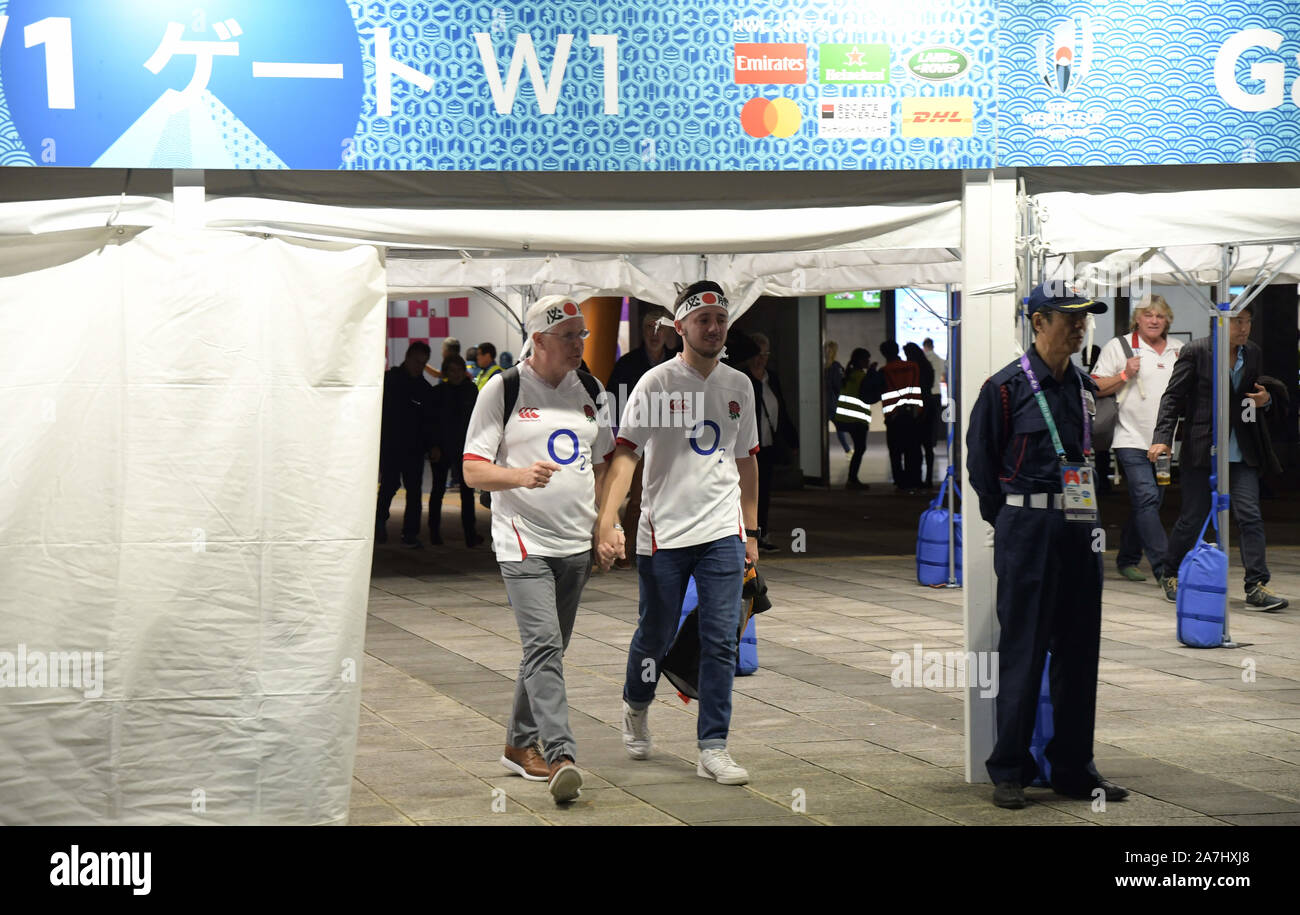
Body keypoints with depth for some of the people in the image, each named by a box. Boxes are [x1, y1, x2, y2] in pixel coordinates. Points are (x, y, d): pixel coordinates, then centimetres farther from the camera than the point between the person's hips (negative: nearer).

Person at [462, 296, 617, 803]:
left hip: (575, 543, 6)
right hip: (523, 542, -6)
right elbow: (472, 470, -6)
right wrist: (521, 475, -23)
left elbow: (603, 465, 22)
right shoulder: (503, 389, -4)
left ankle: (520, 744, 25)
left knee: (548, 650, 12)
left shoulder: (589, 391, 12)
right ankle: (561, 757, -23)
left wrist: (605, 525, 14)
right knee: (543, 647, -16)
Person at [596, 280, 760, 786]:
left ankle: (712, 748, 0)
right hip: (664, 532, -3)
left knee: (721, 640, -4)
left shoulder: (738, 385, 10)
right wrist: (608, 520, -23)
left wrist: (750, 531, 18)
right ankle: (636, 707, 37)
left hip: (723, 533, 3)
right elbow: (625, 452, -11)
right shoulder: (657, 382, -5)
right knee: (655, 635, 8)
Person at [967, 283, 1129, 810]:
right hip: (1027, 530, -6)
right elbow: (980, 464, -2)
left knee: (1079, 649, 8)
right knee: (1023, 652, -3)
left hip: (1080, 528, 6)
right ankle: (1009, 772, 5)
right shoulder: (1006, 387, -6)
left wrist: (1086, 517, 11)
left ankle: (1074, 769, 17)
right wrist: (1012, 521, 0)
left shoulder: (1085, 388, 11)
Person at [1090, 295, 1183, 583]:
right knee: (1146, 498, -15)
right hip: (1131, 438, -5)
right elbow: (1095, 388, -2)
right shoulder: (1118, 347, 0)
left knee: (1149, 502, 10)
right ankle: (1163, 566, -17)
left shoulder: (1179, 350, 13)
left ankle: (1128, 560, 23)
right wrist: (1124, 375, -15)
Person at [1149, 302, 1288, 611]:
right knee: (1193, 517, 4)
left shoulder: (1253, 354, 9)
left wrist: (1265, 400, 0)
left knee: (1250, 515, -6)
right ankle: (1171, 575, 25)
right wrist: (1162, 437, -15)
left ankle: (1256, 587, -7)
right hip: (1202, 448, -4)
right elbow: (1173, 397, -5)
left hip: (1241, 452, 4)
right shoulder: (1196, 351, -6)